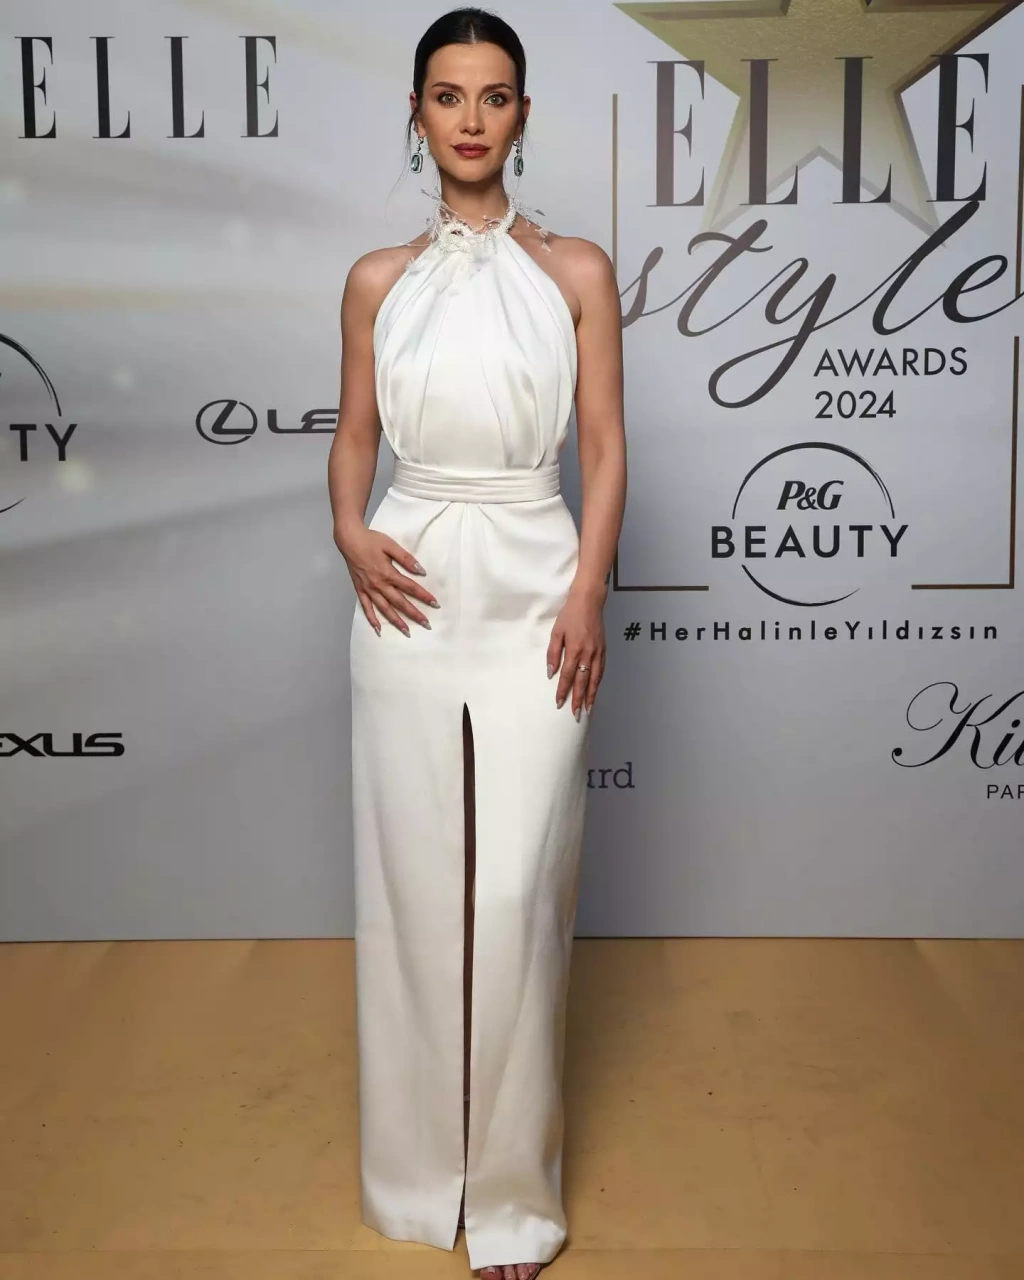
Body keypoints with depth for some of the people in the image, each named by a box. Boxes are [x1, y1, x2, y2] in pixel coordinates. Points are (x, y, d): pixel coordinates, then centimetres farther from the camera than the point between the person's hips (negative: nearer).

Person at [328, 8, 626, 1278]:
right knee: (411, 876, 7)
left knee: (512, 892, -3)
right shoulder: (377, 279, 9)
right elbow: (353, 434, 13)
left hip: (532, 591, -2)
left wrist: (588, 596, -10)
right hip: (410, 594, 2)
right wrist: (350, 533, -7)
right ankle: (419, 1160, 27)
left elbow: (604, 446, 1)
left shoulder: (577, 270, 4)